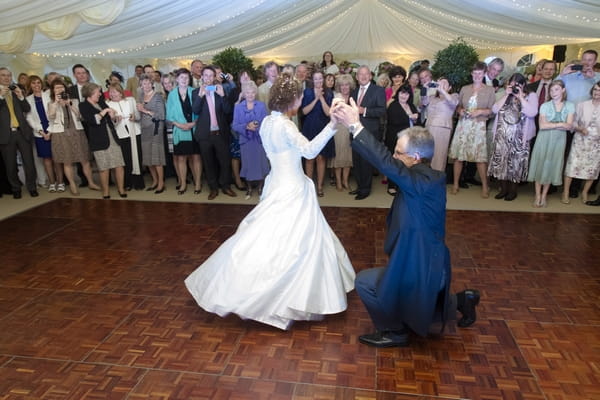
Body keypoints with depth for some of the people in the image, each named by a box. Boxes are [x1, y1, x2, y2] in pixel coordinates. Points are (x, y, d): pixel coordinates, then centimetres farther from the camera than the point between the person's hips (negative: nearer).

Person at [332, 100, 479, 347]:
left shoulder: (428, 180, -28)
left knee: (364, 282, -5)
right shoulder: (422, 177, 0)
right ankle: (460, 301, 34)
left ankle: (395, 331, 11)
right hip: (423, 264, 10)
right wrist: (352, 126, -9)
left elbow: (386, 164, -38)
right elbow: (385, 159, -1)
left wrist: (356, 126, -33)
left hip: (422, 270, -10)